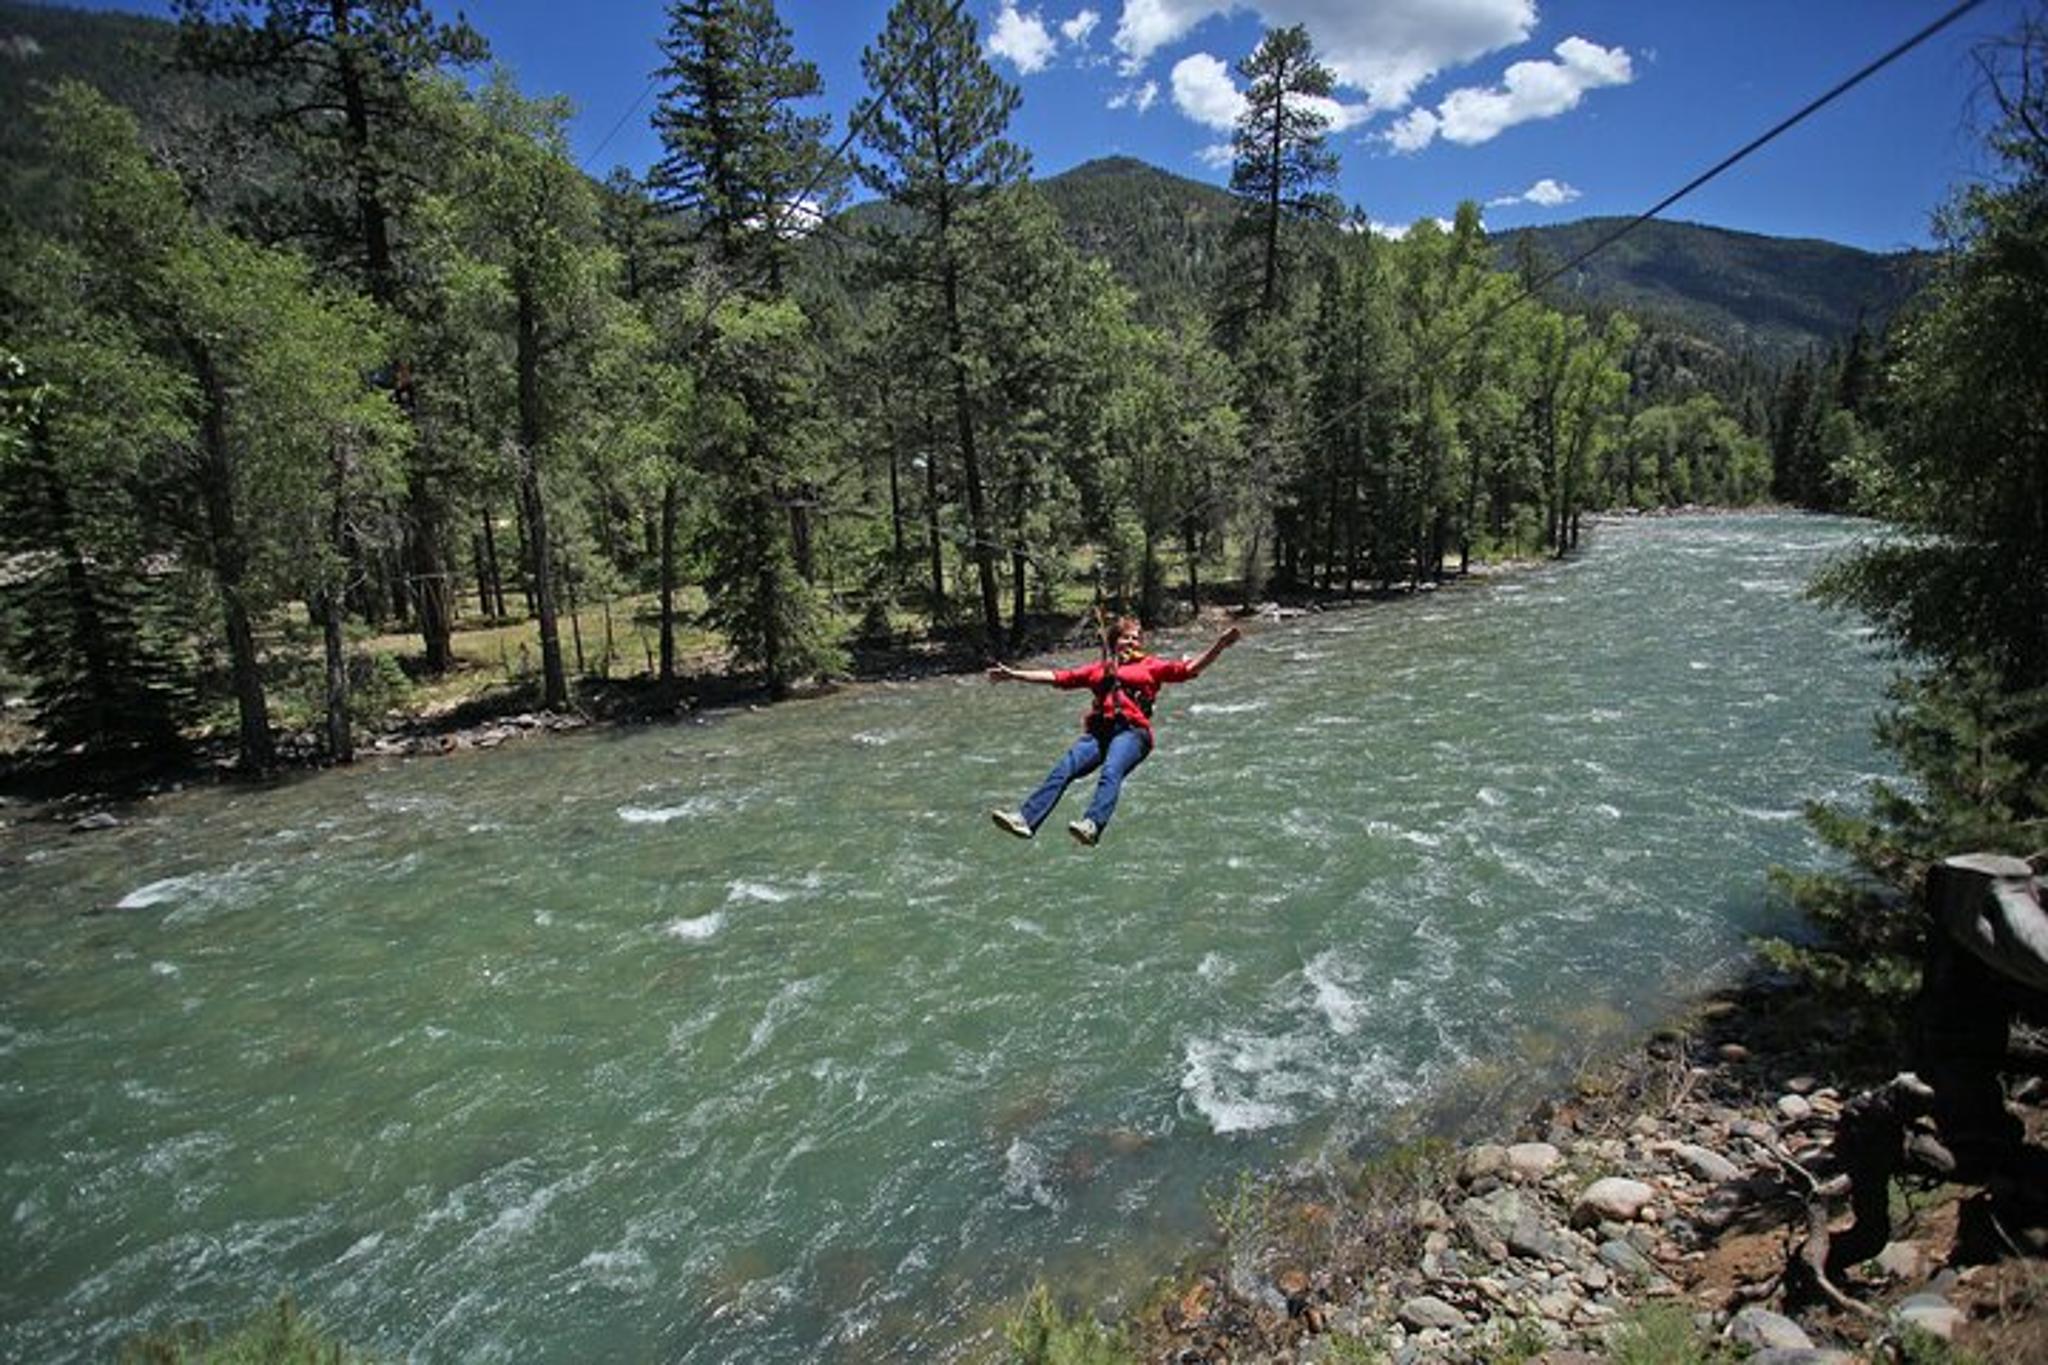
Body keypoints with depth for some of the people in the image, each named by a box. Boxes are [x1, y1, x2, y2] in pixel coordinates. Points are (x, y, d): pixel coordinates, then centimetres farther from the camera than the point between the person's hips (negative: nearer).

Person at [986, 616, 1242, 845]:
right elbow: (1058, 677, 28)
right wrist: (1013, 675, 25)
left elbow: (1190, 668, 12)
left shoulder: (1151, 666, 22)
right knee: (1062, 770, -19)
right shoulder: (1099, 669, 30)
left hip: (1131, 731, -3)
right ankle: (1025, 819, -31)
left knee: (1111, 773, -31)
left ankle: (1092, 825, -50)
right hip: (1098, 732, 3)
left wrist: (1219, 646, -2)